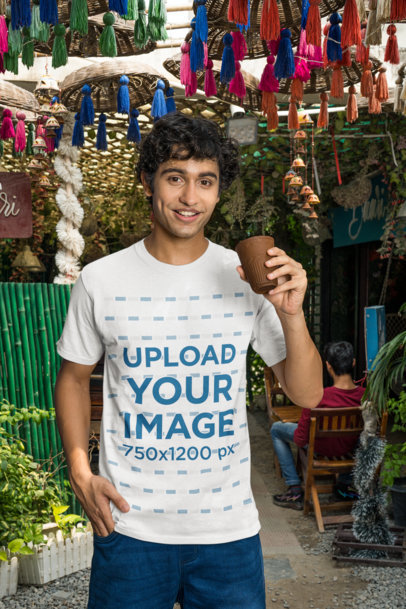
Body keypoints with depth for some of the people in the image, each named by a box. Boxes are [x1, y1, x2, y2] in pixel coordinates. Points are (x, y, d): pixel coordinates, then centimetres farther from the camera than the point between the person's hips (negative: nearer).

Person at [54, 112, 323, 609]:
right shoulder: (100, 280, -4)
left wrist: (291, 314, -18)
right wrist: (80, 472, -3)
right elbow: (74, 377, 10)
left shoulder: (250, 278, -3)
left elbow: (307, 395, -1)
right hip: (129, 527, 0)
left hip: (229, 528, 1)